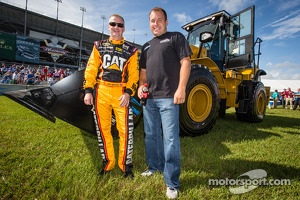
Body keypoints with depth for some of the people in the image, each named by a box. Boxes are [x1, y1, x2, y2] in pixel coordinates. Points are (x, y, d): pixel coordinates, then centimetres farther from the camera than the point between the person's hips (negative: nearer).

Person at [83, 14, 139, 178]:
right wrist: (88, 90, -2)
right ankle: (107, 162, 27)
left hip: (121, 93, -2)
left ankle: (126, 164, 16)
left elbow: (134, 74, 1)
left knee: (125, 130, -2)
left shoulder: (131, 50, 7)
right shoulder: (99, 46, 12)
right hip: (101, 92, 2)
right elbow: (91, 69, 7)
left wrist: (128, 92, -12)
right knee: (103, 130, 9)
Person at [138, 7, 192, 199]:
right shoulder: (147, 46, 22)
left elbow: (185, 62, -6)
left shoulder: (176, 37, 5)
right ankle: (155, 166, 35)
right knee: (151, 135, 15)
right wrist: (141, 86, 5)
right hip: (149, 97, 7)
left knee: (170, 138, -5)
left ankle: (172, 183, 7)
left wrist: (181, 88, -17)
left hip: (168, 97, -6)